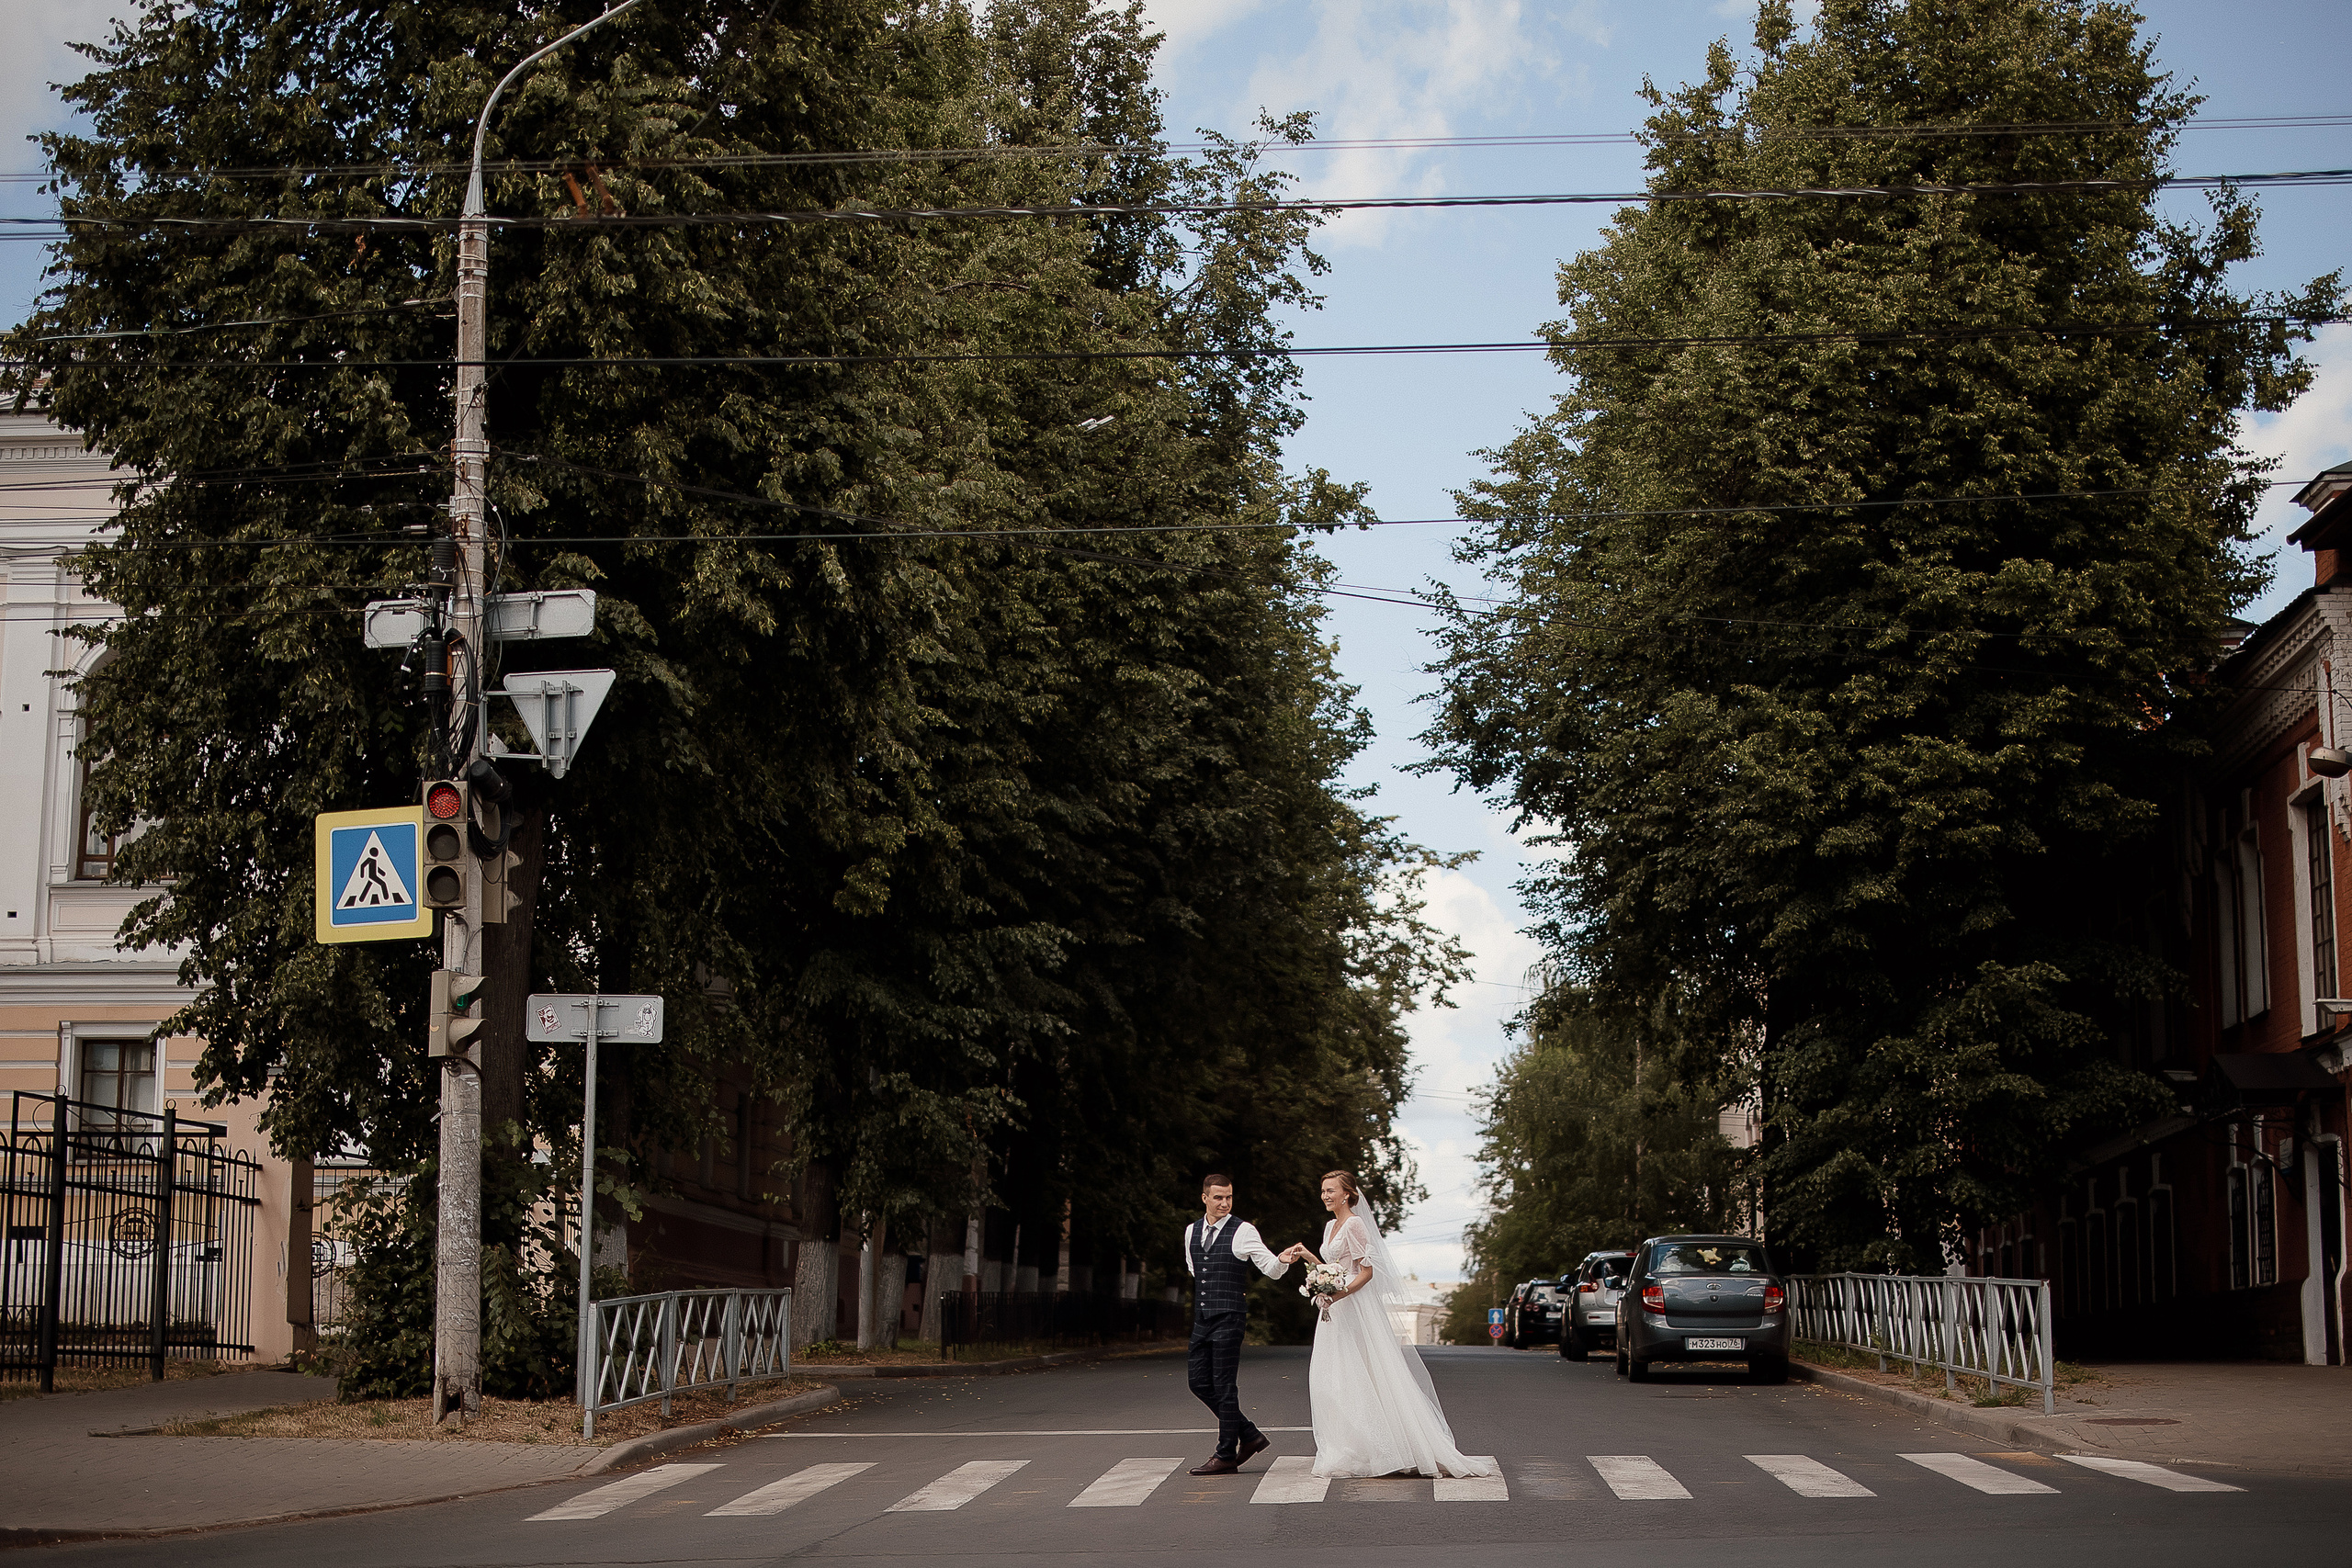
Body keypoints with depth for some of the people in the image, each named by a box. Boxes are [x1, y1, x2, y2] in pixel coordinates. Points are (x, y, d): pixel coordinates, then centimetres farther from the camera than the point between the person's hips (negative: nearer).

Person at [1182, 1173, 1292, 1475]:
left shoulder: (1242, 1231, -7)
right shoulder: (1191, 1231, 12)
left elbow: (1271, 1269, -12)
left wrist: (1283, 1260, -32)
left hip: (1228, 1317, -7)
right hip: (1202, 1317, 7)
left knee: (1224, 1386, -5)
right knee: (1198, 1381, 7)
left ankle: (1226, 1456, 3)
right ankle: (1249, 1435, 18)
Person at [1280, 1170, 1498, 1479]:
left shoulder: (1355, 1225, -11)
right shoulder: (1330, 1226, 16)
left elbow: (1366, 1272, -15)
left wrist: (1338, 1294, -24)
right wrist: (1309, 1257, 12)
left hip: (1355, 1306, -9)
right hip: (1335, 1309, 9)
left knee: (1358, 1379, -7)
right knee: (1331, 1380, 6)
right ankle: (1347, 1451, 9)